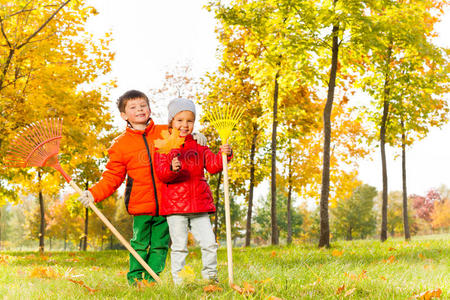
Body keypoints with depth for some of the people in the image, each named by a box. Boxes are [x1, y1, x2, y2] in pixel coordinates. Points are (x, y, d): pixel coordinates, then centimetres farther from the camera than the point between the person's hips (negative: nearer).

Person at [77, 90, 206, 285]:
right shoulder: (120, 144, 4)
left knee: (160, 244, 7)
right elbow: (112, 177, 6)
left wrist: (196, 137, 0)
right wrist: (93, 194, -6)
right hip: (140, 204, -1)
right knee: (139, 243, 3)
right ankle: (134, 278, 19)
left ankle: (152, 279, 19)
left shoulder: (166, 133, 6)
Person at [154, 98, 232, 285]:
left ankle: (210, 275, 18)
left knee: (209, 243, 3)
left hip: (199, 205, 3)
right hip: (174, 205, -3)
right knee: (179, 246, 0)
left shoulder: (199, 146, 13)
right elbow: (160, 172, -8)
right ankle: (178, 280, 10)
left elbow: (212, 165, 4)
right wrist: (172, 169, -29)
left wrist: (223, 155, -15)